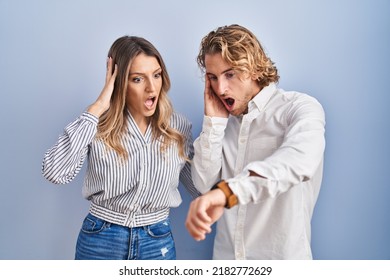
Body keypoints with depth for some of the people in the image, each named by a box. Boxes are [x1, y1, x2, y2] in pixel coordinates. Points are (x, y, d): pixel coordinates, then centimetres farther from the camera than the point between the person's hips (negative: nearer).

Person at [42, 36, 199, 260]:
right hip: (100, 240, -1)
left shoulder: (179, 126, -4)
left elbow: (203, 188, -1)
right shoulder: (98, 124, -10)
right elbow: (55, 172, -24)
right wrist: (97, 108, -22)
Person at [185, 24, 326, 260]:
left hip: (282, 256, -4)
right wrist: (213, 122, -12)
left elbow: (299, 160, -35)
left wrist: (226, 191, -48)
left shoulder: (300, 108, -14)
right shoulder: (223, 120, 2)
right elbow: (205, 184, -5)